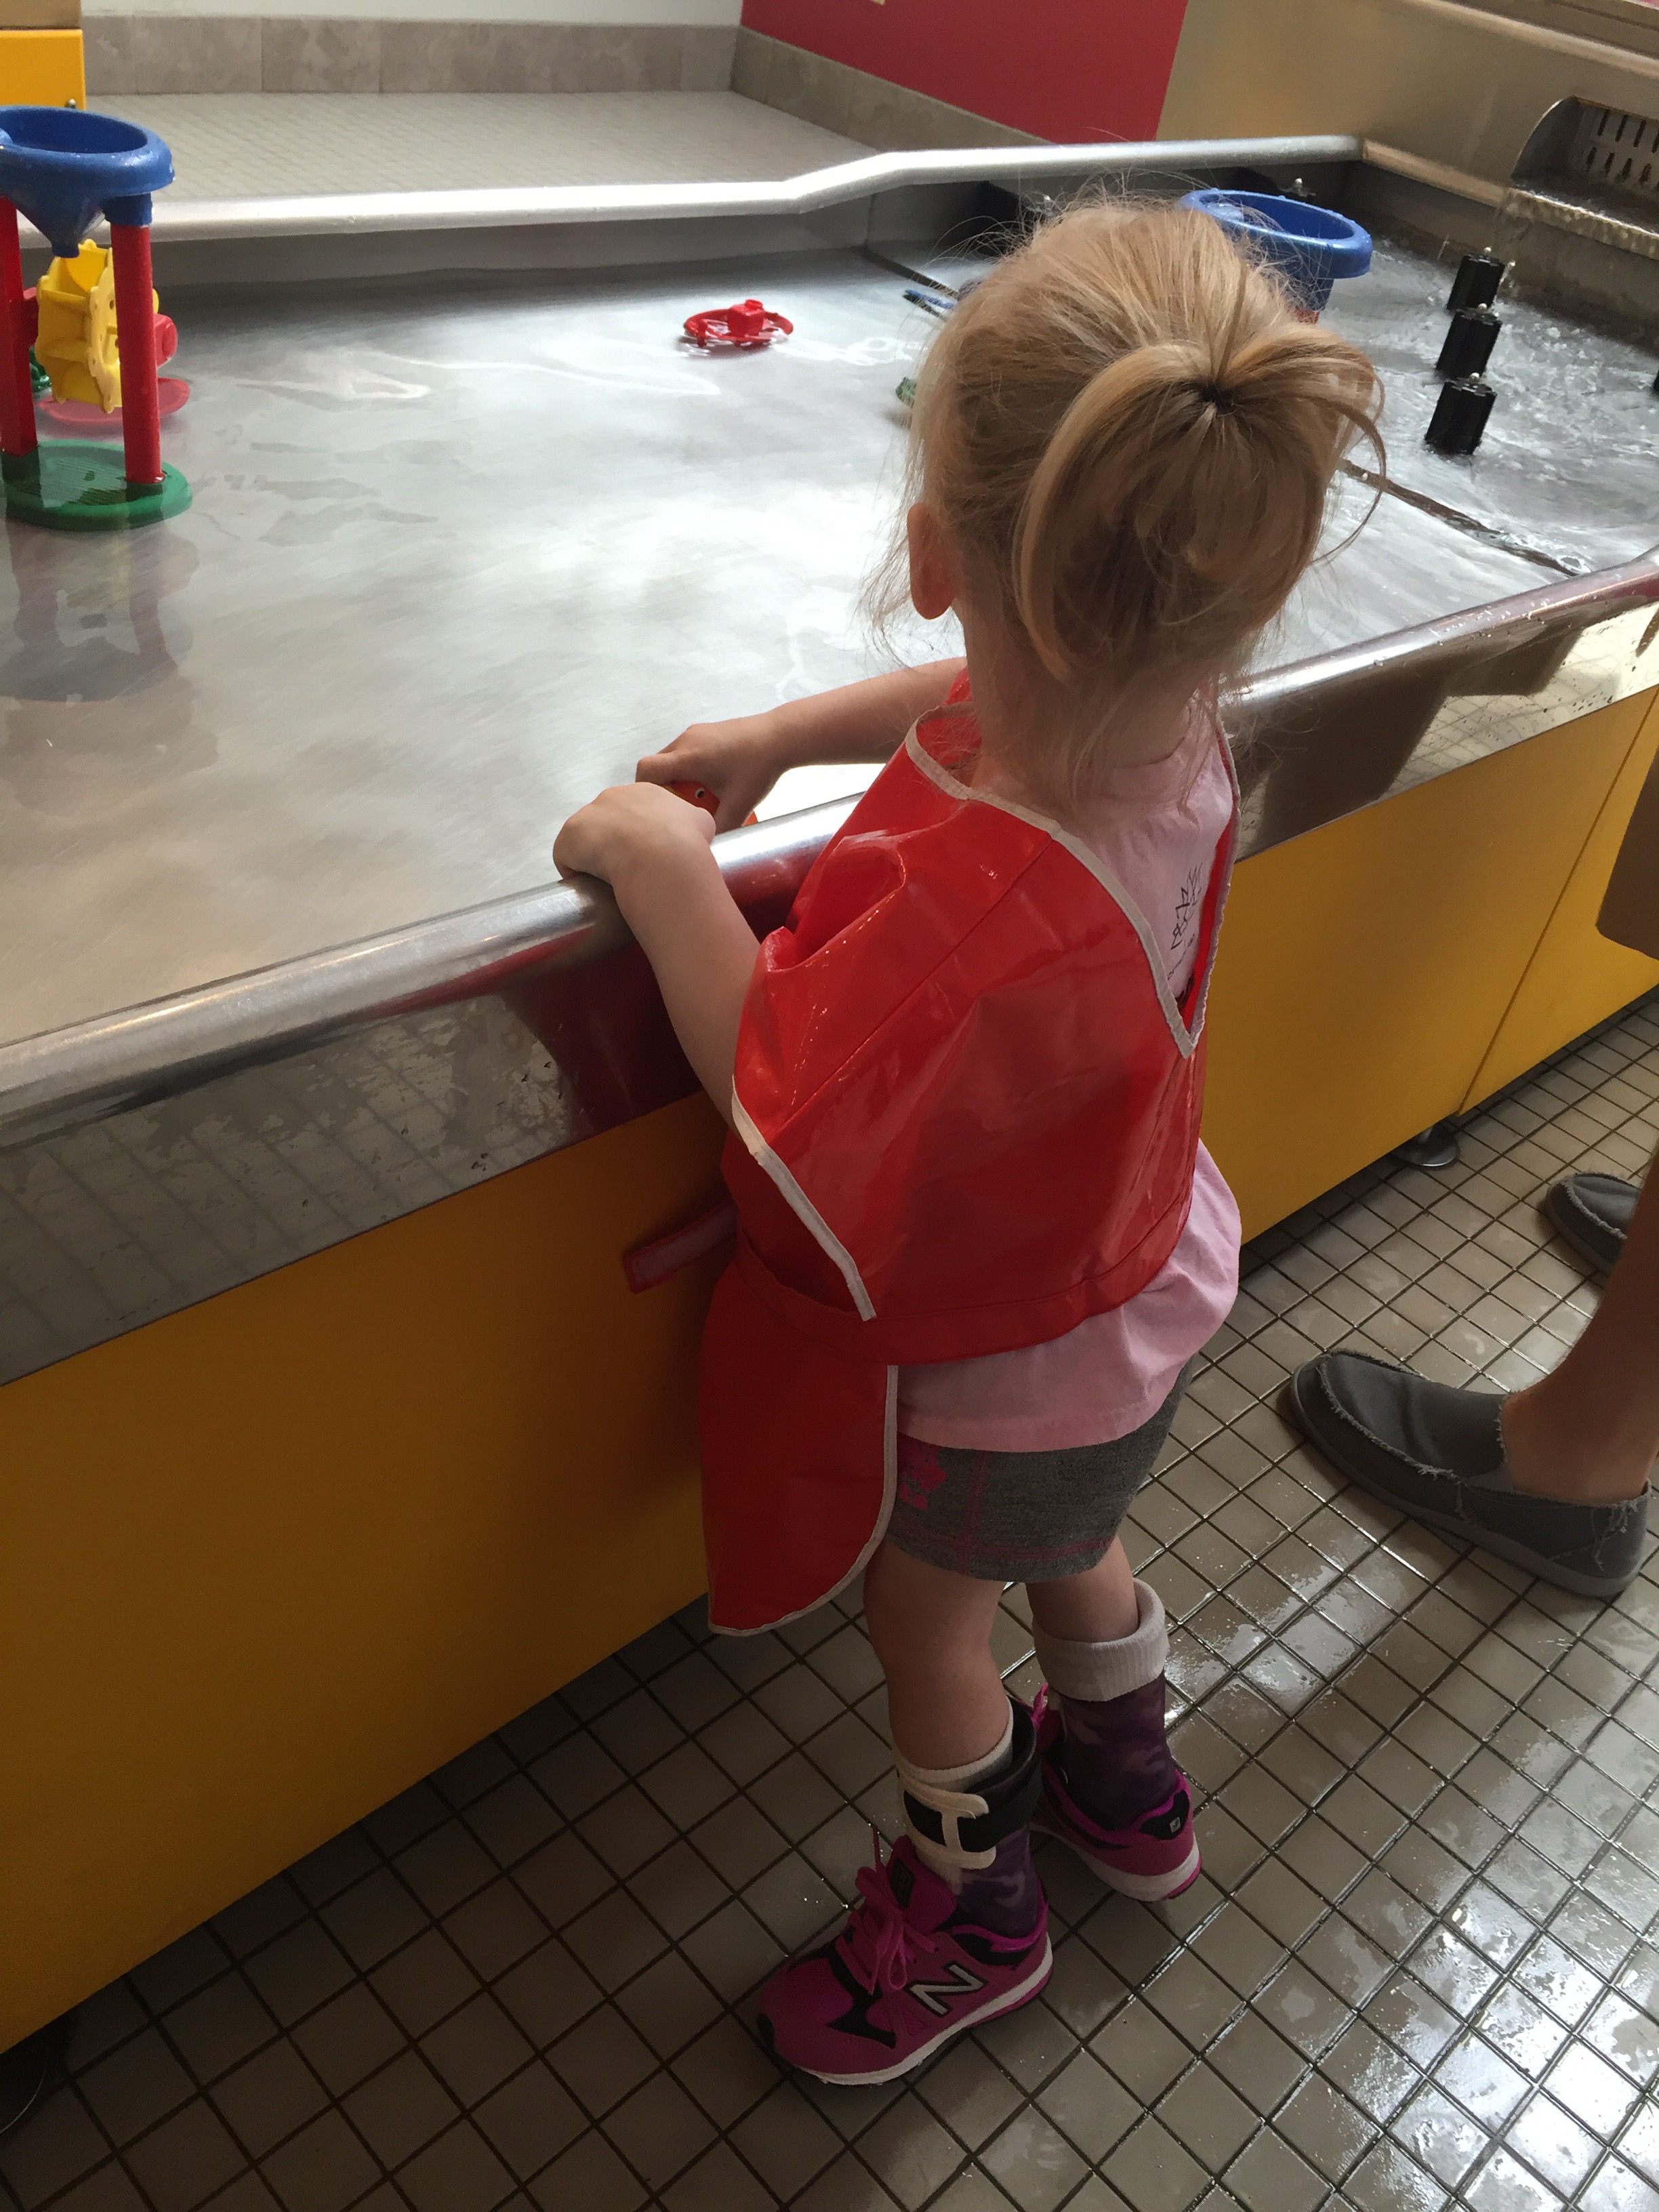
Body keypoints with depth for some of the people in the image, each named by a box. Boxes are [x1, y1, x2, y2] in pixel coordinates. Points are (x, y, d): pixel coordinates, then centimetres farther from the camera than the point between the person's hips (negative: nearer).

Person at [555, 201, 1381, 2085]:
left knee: (921, 1599, 22)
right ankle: (1127, 1788, 64)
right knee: (1063, 1535, 34)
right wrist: (784, 736, -6)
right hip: (1137, 1288, 8)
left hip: (998, 1377, -7)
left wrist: (667, 865, -28)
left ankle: (969, 1914, 52)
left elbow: (787, 1116, -33)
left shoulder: (977, 911, -47)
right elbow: (982, 700, 2)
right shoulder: (1167, 726, -20)